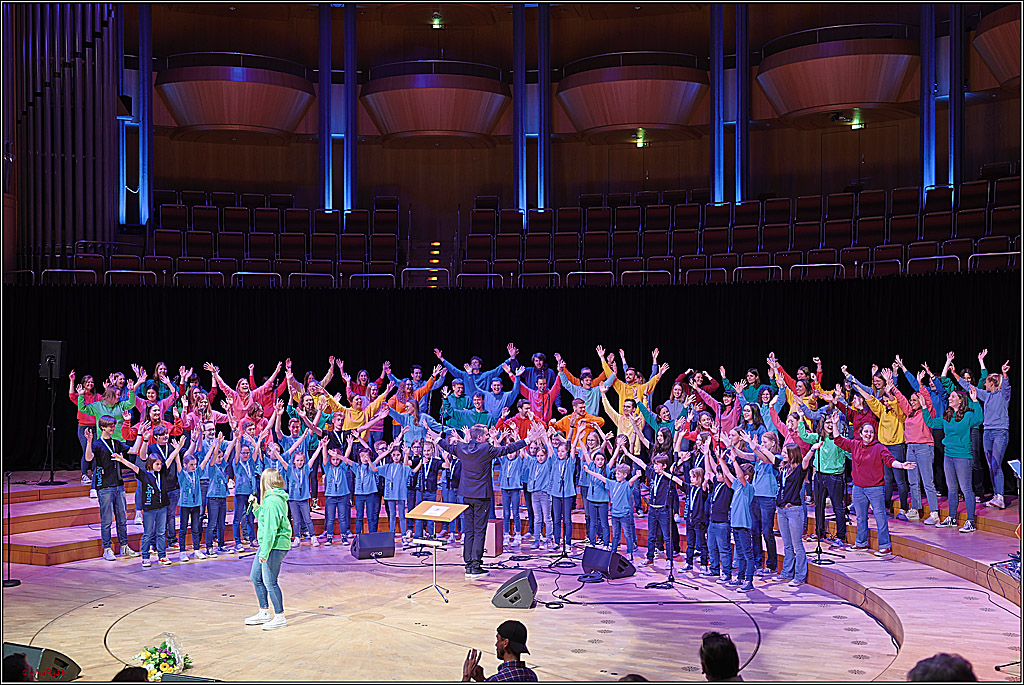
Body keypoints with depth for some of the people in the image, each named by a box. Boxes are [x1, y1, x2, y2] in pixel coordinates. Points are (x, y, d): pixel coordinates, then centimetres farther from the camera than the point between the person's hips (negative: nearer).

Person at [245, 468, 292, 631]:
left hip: (275, 546, -11)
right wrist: (256, 506, 15)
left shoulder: (272, 501, -19)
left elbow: (270, 529, -22)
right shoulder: (278, 499, 12)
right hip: (267, 545, 11)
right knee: (255, 577, 17)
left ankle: (279, 617, 6)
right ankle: (264, 613, 27)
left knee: (269, 582, -5)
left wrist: (264, 552, -22)